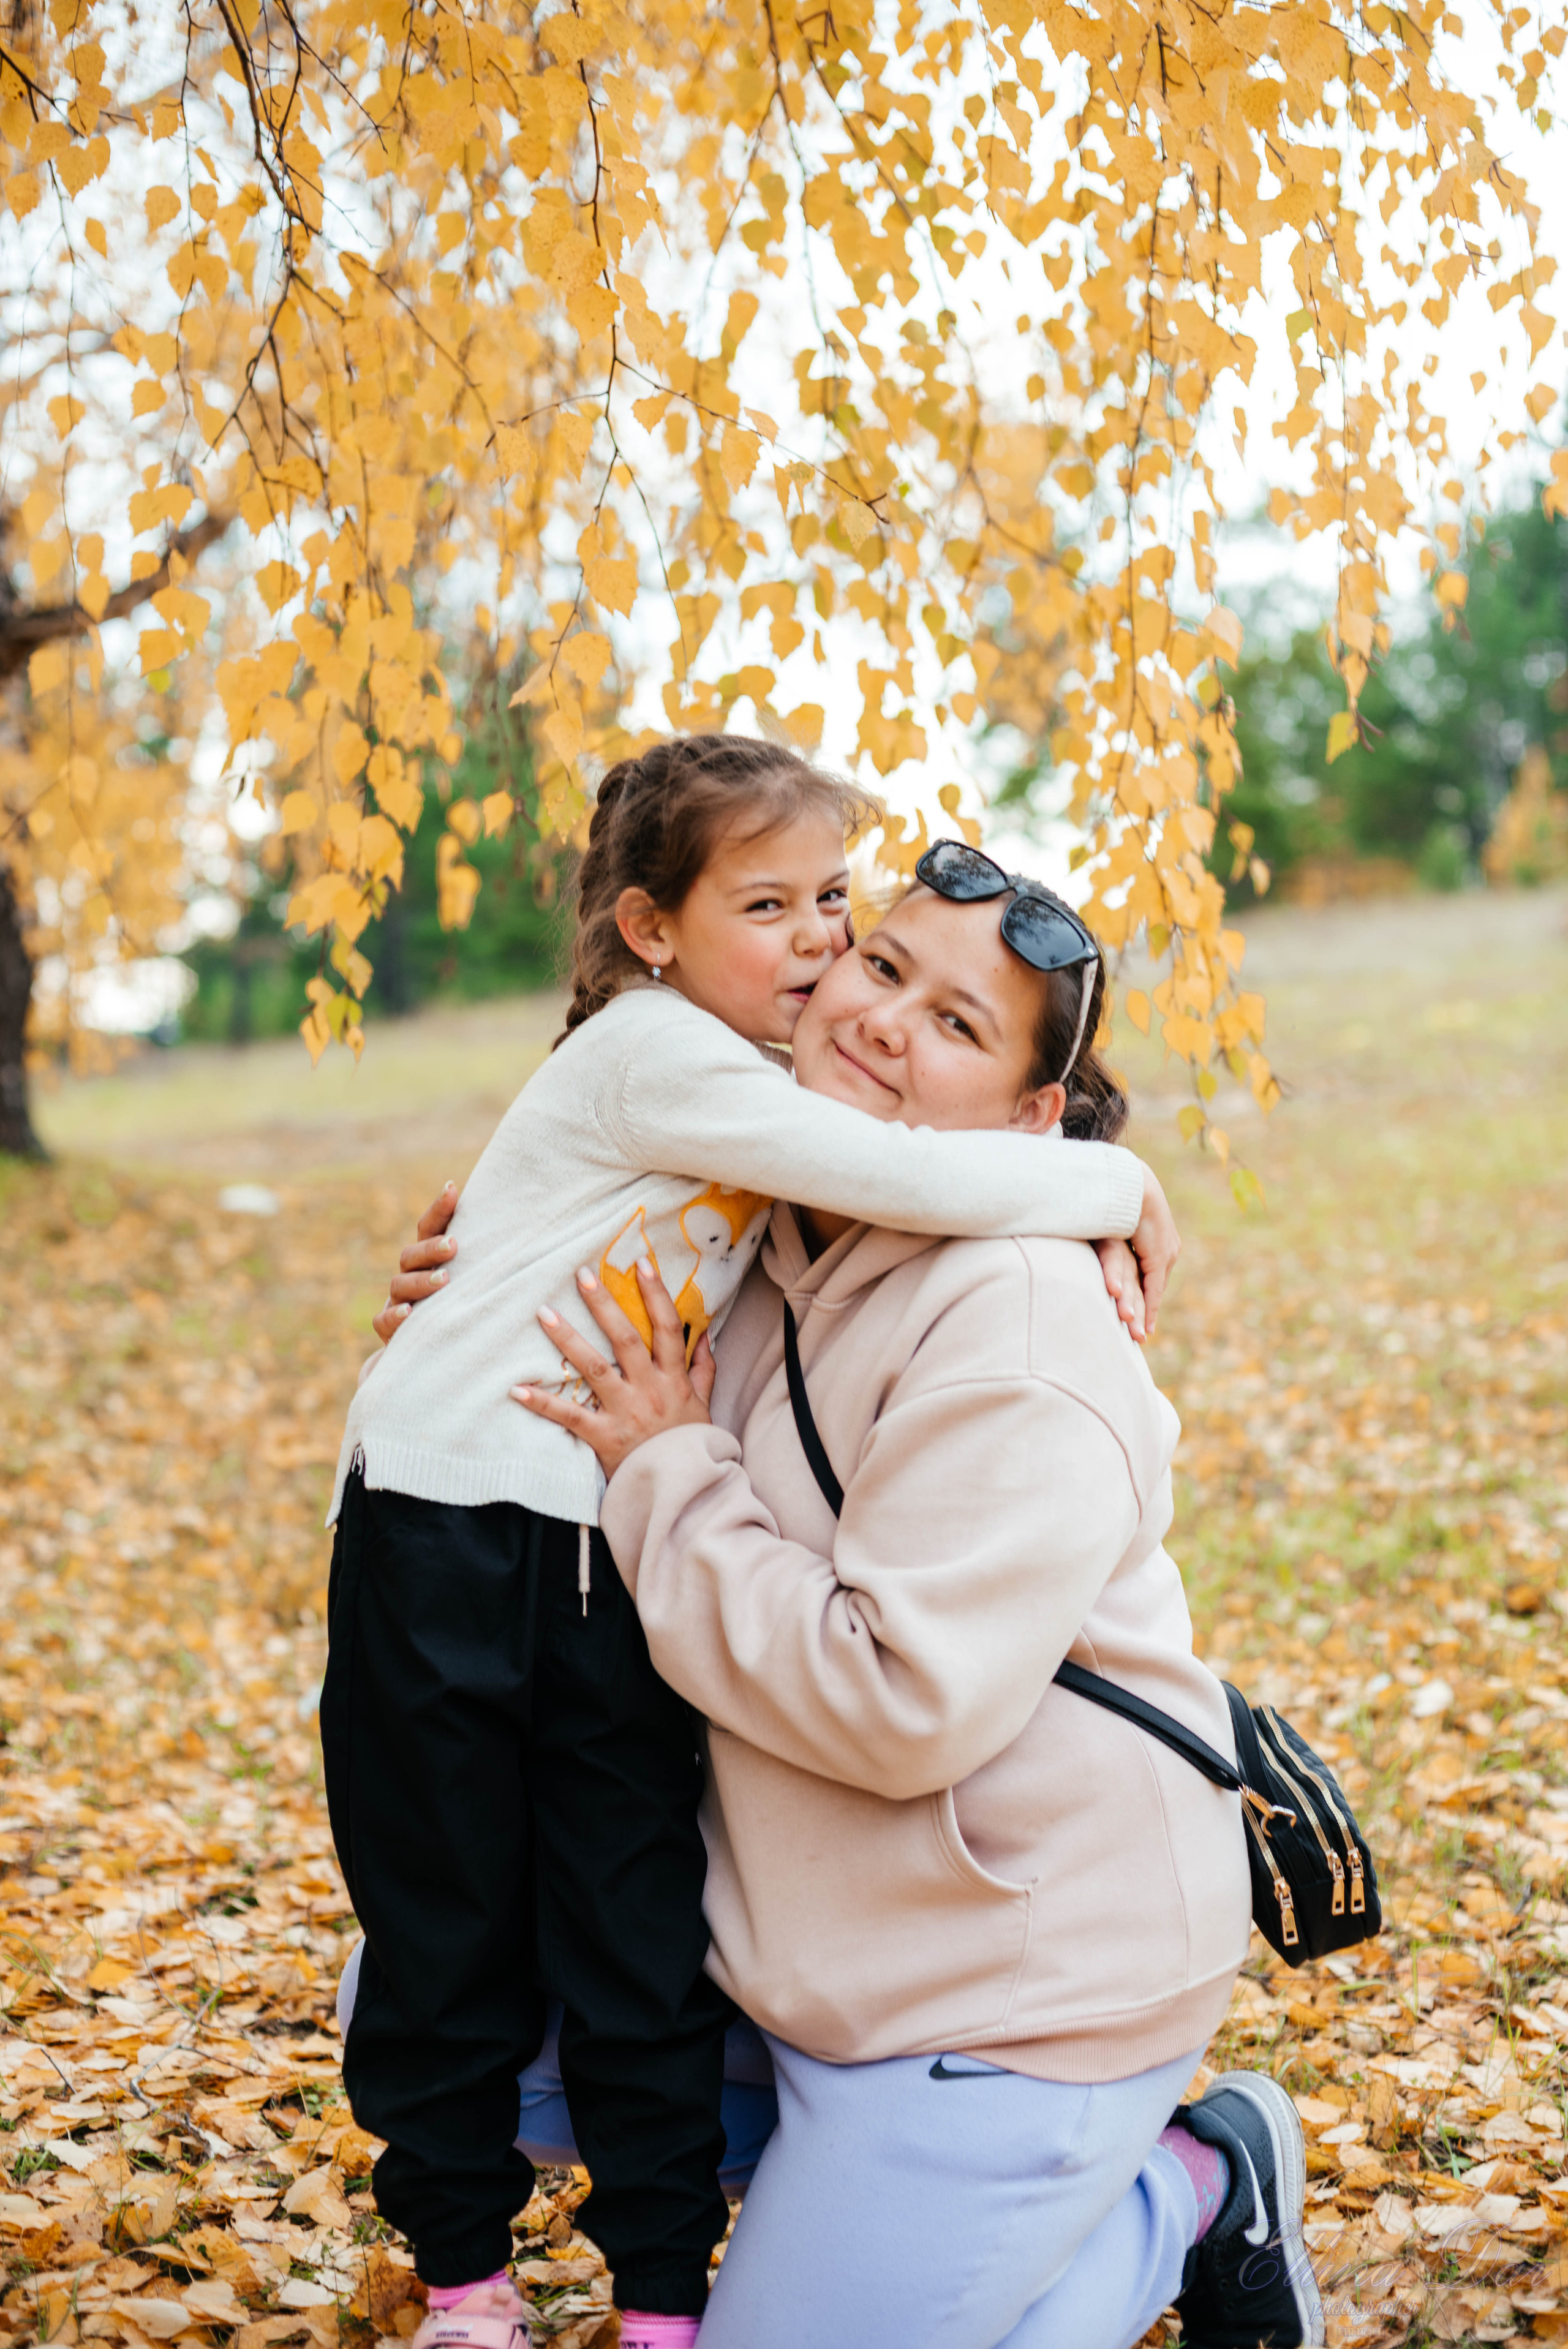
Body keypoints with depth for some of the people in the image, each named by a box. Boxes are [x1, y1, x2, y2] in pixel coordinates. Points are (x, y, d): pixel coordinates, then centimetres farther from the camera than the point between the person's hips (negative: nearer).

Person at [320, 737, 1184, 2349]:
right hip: (445, 1533, -6)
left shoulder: (761, 1088, 9)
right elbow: (902, 1183, -25)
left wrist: (1031, 1181, -7)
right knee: (453, 1931, 9)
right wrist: (1115, 1182, -12)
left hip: (614, 1553, 6)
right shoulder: (655, 1055, -17)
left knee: (644, 1944, 7)